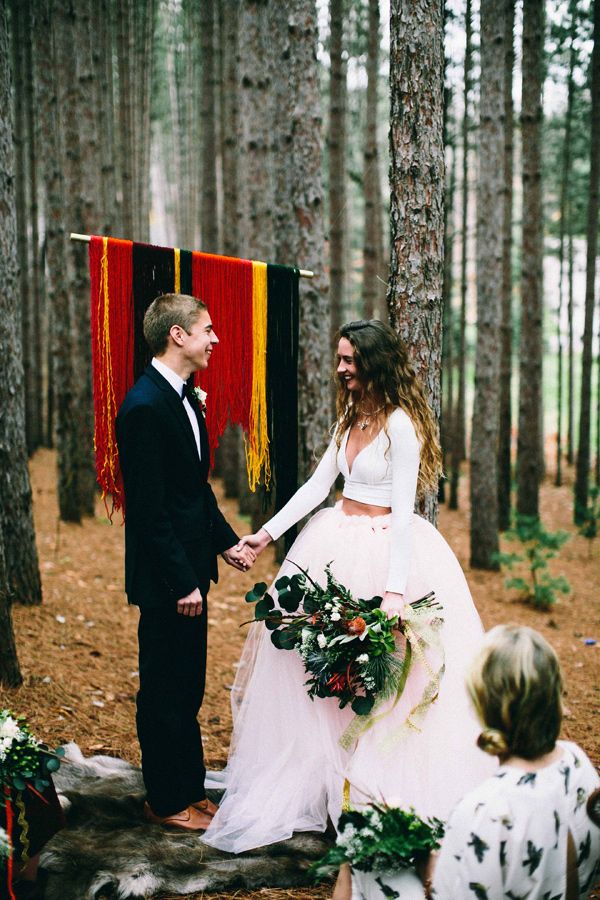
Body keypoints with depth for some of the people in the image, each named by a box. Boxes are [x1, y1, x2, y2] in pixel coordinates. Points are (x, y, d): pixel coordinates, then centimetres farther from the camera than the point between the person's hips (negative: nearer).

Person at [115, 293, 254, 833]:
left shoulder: (184, 397, 10)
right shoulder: (146, 406, -20)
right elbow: (149, 509, -22)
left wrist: (227, 542, 11)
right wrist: (182, 582, -20)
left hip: (189, 569, 10)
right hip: (164, 579, -10)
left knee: (187, 689, 18)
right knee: (165, 692, 5)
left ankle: (189, 789, 31)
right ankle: (167, 803, 19)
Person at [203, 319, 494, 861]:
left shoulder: (401, 424, -15)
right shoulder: (351, 418, 10)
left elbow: (404, 511, -19)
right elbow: (318, 484, 15)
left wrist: (395, 590, -23)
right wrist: (269, 533, 10)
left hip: (386, 547, -8)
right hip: (338, 545, 8)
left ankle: (383, 791, 13)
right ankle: (315, 779, 21)